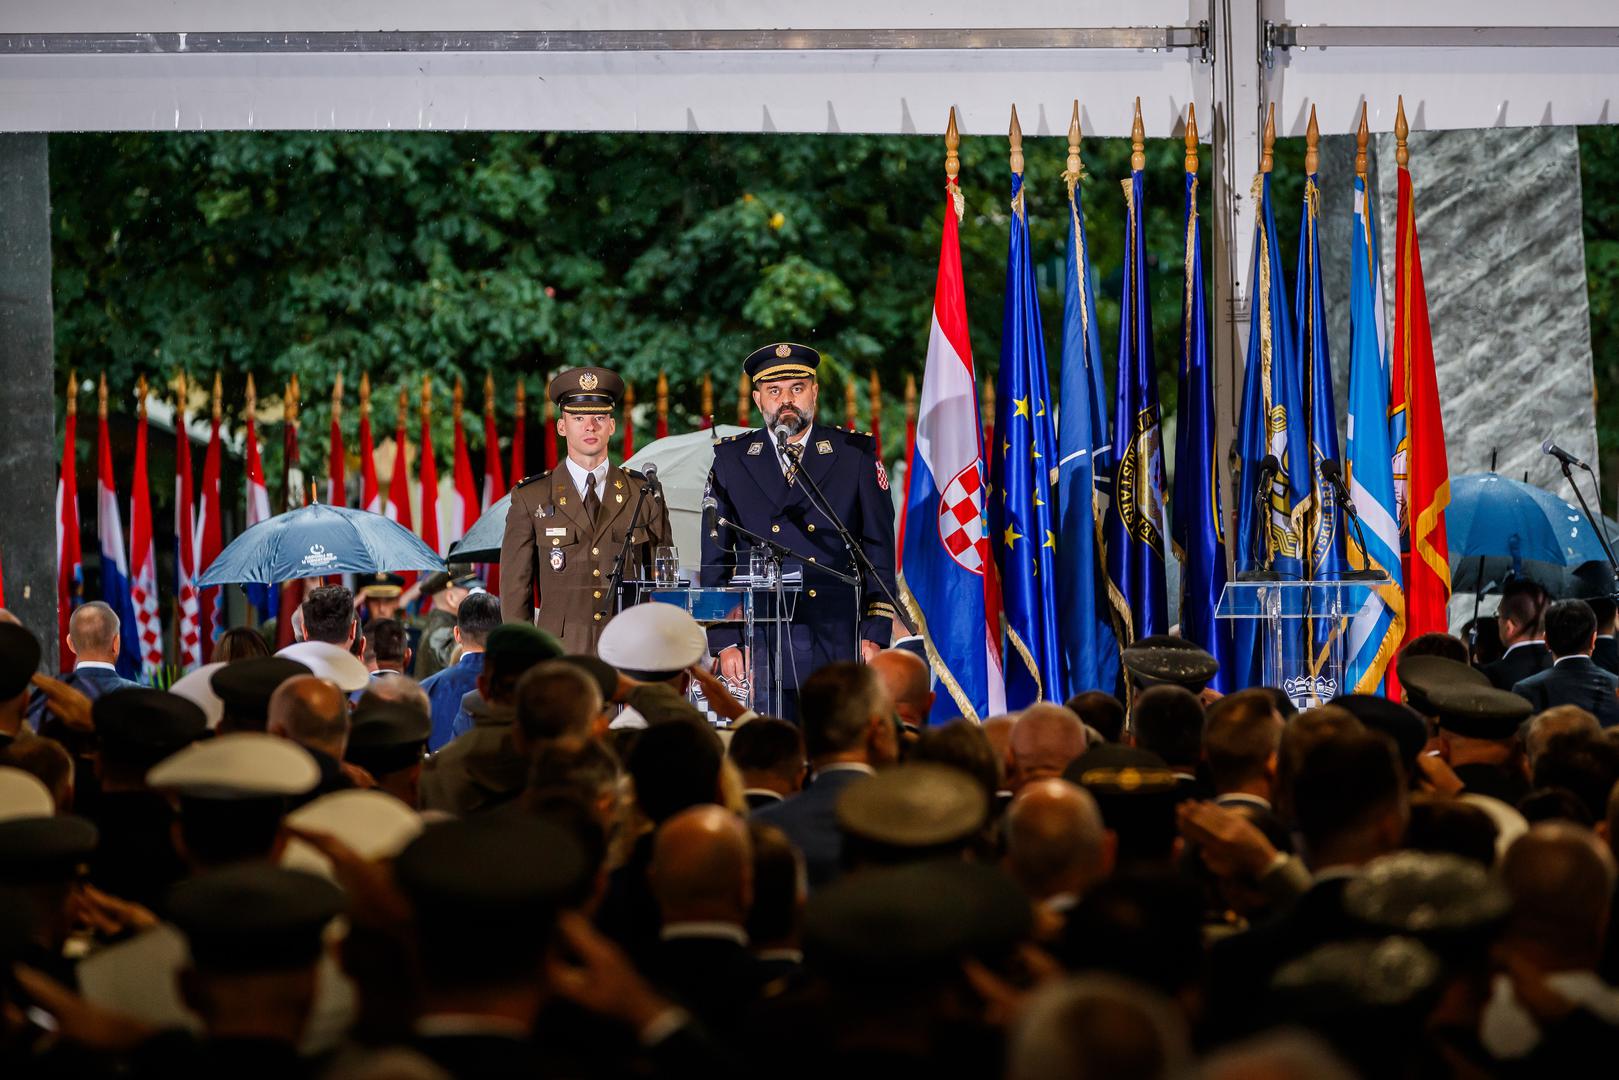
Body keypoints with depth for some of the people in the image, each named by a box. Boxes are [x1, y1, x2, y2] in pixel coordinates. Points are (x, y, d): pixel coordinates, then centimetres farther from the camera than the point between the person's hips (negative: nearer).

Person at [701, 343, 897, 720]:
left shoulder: (855, 455, 8)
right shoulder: (731, 461, 10)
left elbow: (879, 551, 7)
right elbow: (715, 559, 10)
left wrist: (875, 635, -1)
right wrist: (724, 642, 1)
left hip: (840, 643, 0)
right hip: (760, 644, 0)